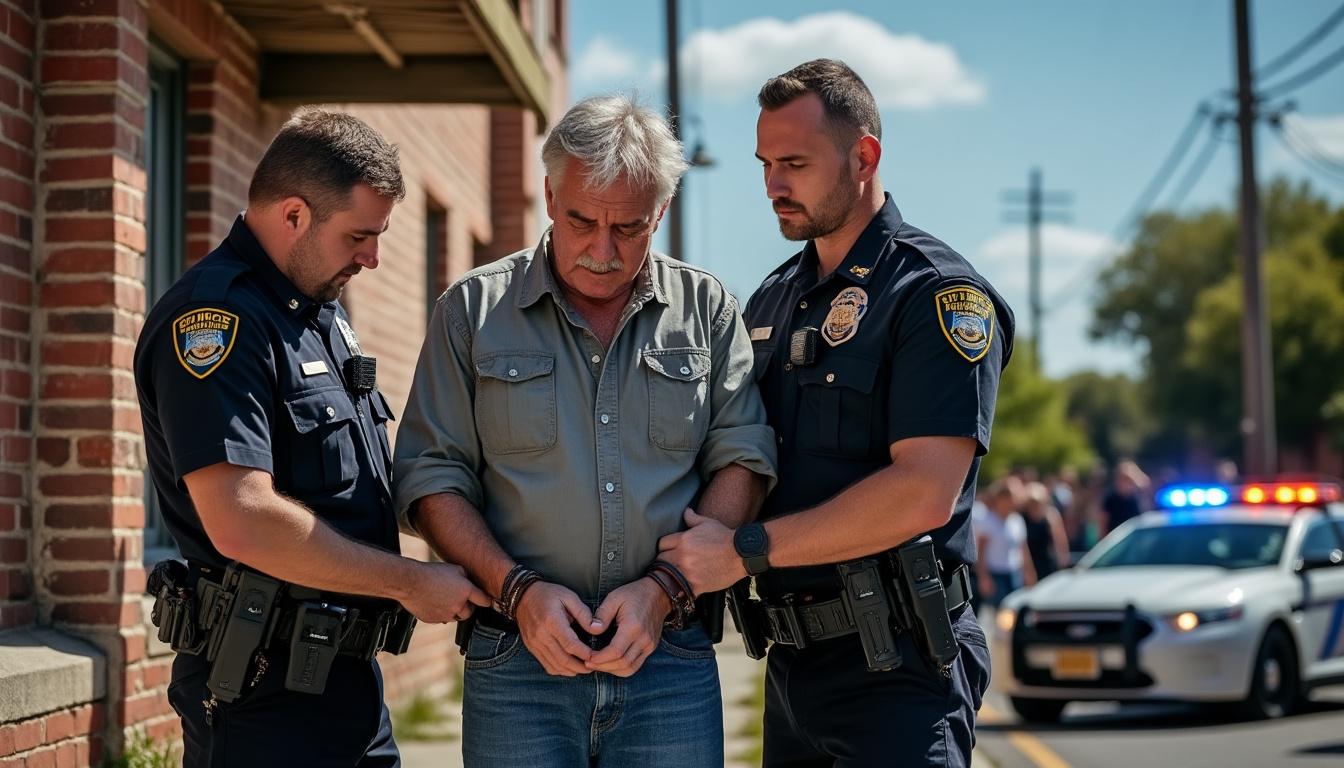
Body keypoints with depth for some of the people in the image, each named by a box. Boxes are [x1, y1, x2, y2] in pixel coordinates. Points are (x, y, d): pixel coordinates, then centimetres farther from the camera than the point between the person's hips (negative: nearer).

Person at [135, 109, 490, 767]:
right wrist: (411, 582, -17)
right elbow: (242, 522, -26)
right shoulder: (213, 317, -16)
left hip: (352, 675, 9)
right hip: (264, 693, -9)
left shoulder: (323, 312, 16)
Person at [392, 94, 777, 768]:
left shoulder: (707, 309, 8)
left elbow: (742, 463, 4)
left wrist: (663, 587, -9)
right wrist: (518, 588, -10)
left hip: (671, 663, 1)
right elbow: (432, 479, 3)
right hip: (518, 661, -1)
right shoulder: (473, 310, 6)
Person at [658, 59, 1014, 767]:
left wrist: (746, 550, -18)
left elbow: (924, 492, -20)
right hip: (791, 657, 8)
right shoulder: (772, 301, 15)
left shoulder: (939, 293, -9)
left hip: (893, 666, -7)